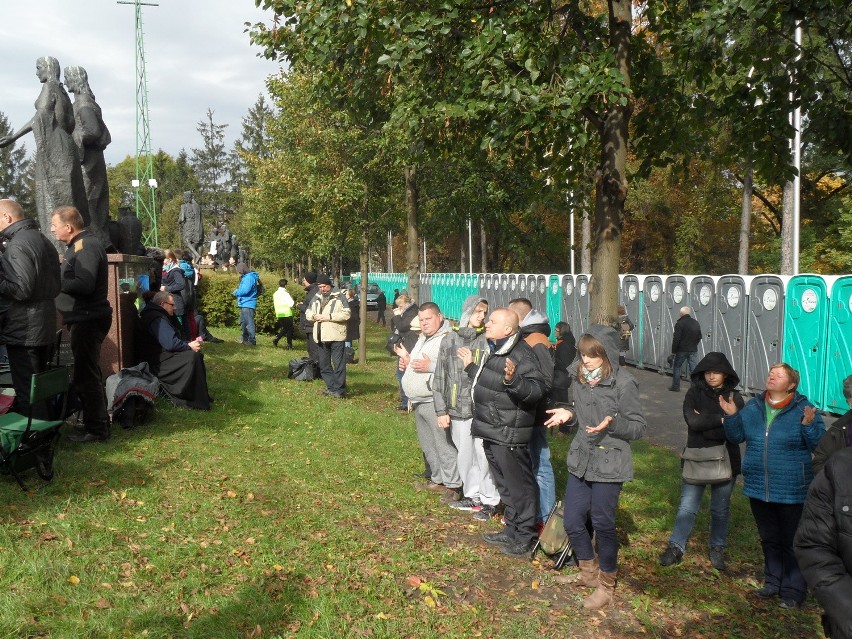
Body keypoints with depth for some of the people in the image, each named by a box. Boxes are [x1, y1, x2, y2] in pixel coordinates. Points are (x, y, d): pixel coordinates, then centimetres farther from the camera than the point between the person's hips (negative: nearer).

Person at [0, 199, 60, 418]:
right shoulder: (42, 240, 15)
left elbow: (21, 289, -22)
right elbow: (54, 287, 20)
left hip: (24, 331, -10)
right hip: (45, 327, 10)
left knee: (27, 392, -4)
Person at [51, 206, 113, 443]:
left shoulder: (86, 246, -16)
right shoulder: (79, 245, 16)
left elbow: (84, 285, -26)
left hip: (88, 319, -11)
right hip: (86, 318, 11)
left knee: (86, 375, -5)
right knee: (87, 373, 18)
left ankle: (96, 430, 2)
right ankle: (98, 421, 28)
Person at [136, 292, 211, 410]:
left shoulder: (160, 316, 16)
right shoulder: (156, 319, -19)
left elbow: (174, 339, 19)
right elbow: (170, 343, -28)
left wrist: (190, 343, 3)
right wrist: (189, 346, -12)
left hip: (161, 355, 11)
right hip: (156, 363, -11)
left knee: (196, 355, 8)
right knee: (192, 357, -24)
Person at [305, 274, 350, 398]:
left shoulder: (339, 297, -4)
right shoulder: (316, 298, 15)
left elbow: (346, 314, -13)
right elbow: (308, 313, 19)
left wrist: (329, 317, -17)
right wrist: (314, 316, -5)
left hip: (336, 336, -6)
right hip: (321, 337, 6)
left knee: (339, 364, -4)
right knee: (324, 365, 11)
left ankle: (339, 390, 1)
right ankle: (332, 387, 21)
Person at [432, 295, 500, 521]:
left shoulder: (488, 339, -2)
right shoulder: (450, 339, 7)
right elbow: (440, 377, 8)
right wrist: (441, 410, 5)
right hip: (458, 409, 4)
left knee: (484, 455, -3)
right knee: (464, 455, 13)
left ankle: (490, 500, 10)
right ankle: (472, 495, 29)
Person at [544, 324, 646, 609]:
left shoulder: (623, 383, -15)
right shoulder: (579, 378, 4)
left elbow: (638, 427, -11)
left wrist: (612, 423, -28)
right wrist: (569, 414, -1)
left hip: (609, 464, -6)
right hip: (580, 460, 7)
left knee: (603, 524, 3)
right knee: (572, 521, 12)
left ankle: (607, 584, 24)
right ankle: (589, 572, 36)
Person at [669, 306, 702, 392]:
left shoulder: (679, 323, -13)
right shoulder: (696, 323, 7)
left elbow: (676, 339, -16)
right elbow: (699, 337, 14)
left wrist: (673, 351, -9)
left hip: (682, 350, -5)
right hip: (693, 350, 5)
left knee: (676, 367, 9)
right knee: (693, 369, 6)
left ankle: (675, 386, 12)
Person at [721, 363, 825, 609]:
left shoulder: (804, 409, -11)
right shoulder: (753, 407, 4)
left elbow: (820, 445, -13)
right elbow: (736, 436, 9)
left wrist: (809, 425, -29)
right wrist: (731, 416, -7)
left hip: (792, 492, -5)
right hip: (759, 487, 5)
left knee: (792, 542, 6)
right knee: (769, 539, 19)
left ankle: (793, 591, 18)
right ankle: (773, 581, 35)